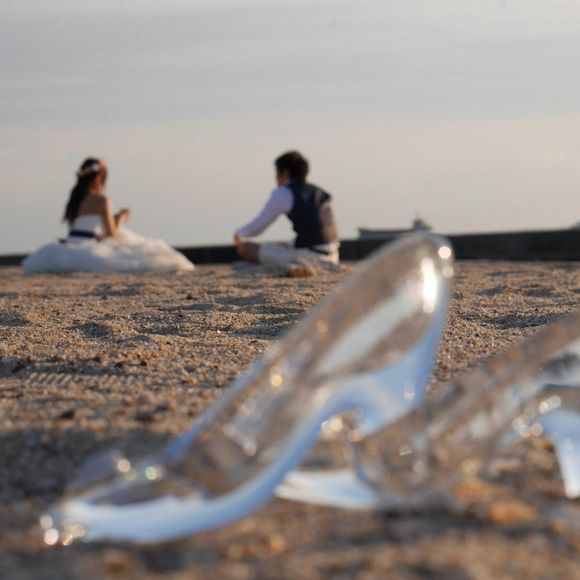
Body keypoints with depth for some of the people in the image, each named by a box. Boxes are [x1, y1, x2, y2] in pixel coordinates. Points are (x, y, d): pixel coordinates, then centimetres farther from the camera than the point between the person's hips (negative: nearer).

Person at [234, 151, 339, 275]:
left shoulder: (283, 193, -1)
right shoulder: (321, 193, 19)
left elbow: (256, 228, 5)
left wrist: (239, 234, 28)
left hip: (305, 255, -8)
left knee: (244, 249, -1)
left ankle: (291, 266, -19)